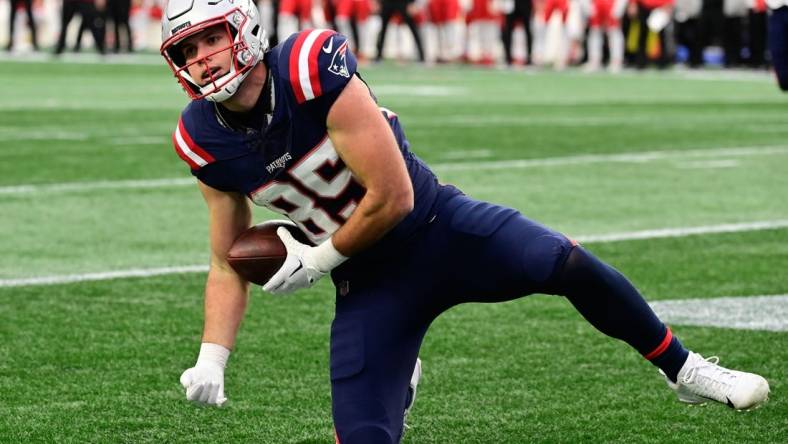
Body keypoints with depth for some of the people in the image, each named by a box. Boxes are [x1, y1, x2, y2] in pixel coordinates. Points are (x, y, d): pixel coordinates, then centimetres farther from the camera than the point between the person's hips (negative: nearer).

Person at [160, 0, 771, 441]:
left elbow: (393, 198, -21)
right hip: (369, 282, 3)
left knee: (567, 264, -23)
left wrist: (317, 260, -14)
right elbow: (230, 266, 3)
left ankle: (685, 371, -2)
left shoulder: (313, 68, -24)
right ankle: (397, 381, 25)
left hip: (438, 225, -3)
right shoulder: (206, 141, -8)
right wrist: (212, 359, -10)